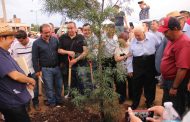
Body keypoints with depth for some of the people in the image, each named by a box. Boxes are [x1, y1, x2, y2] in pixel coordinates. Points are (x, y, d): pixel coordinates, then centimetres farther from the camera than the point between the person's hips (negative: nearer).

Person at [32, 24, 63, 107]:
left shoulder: (55, 39, 1)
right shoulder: (36, 43, -8)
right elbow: (35, 58, -6)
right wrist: (37, 70, -6)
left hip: (57, 67, 3)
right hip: (46, 69, -3)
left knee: (59, 85, 13)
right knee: (49, 87, 8)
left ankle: (59, 100, 32)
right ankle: (51, 102, 25)